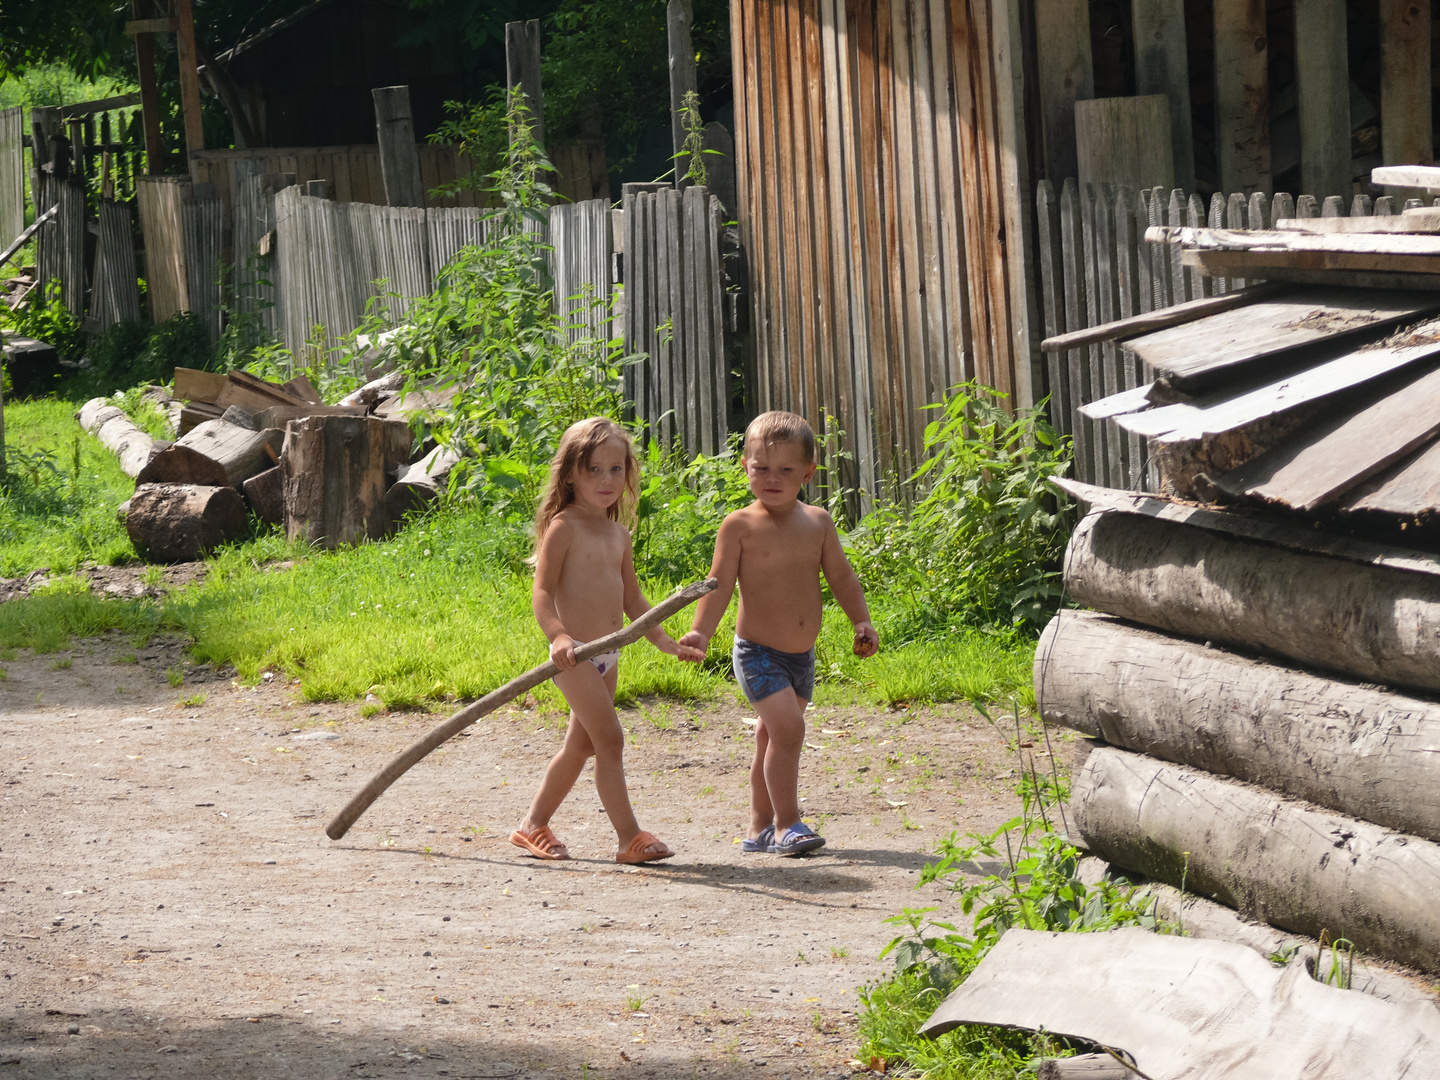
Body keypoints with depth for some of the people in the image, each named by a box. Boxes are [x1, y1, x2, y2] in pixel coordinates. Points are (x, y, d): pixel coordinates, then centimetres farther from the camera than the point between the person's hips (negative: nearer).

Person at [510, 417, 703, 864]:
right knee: (610, 739, -13)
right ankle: (629, 836, -13)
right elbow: (542, 591, -17)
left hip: (607, 657, 9)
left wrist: (664, 640, 12)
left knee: (581, 744, 15)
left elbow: (631, 598, 19)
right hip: (575, 654, -9)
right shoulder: (563, 527, -11)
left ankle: (534, 825, 26)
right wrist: (557, 634, -33)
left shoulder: (618, 533, 12)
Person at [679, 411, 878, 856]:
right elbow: (721, 584, -11)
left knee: (772, 739, 16)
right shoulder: (740, 526, -10)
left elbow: (840, 576, 10)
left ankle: (760, 827, 26)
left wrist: (862, 621, 0)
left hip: (801, 654, 6)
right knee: (788, 727, -20)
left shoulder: (818, 523, 4)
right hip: (758, 652, -6)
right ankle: (786, 824, -14)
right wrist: (700, 631, -22)